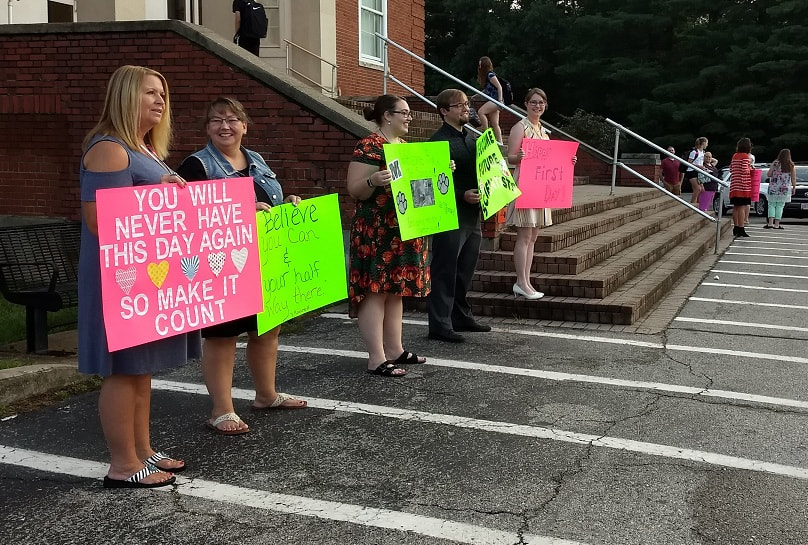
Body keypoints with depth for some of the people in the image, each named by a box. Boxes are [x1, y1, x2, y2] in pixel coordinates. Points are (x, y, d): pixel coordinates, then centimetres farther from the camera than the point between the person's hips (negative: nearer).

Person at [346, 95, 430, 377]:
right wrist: (373, 180, -34)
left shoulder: (404, 145, 16)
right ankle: (376, 359, -3)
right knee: (375, 291, -6)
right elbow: (354, 190, -15)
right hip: (377, 232, -9)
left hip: (403, 230, 9)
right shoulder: (369, 146, -12)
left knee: (395, 290, 14)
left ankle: (395, 350, 22)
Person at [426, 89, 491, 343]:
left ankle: (461, 316, 29)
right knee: (445, 271, -2)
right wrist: (462, 195, -24)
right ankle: (440, 325, 4)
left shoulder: (472, 137, 15)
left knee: (466, 269, 17)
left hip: (472, 214, 8)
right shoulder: (439, 140, -11)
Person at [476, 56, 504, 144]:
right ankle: (499, 141, 10)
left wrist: (500, 101, -22)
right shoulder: (485, 76, 16)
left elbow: (499, 87, -16)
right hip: (492, 101, 10)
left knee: (481, 112, -23)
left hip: (496, 99, -10)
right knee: (494, 124, 8)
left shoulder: (490, 75, -11)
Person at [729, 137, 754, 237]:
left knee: (736, 207, 11)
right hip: (743, 186, -7)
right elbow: (744, 170, -18)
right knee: (742, 207, -6)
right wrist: (751, 168, 3)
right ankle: (741, 229, -8)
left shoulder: (735, 156, 13)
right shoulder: (746, 156, -9)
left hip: (734, 186, 7)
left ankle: (736, 227, 15)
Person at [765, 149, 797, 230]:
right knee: (780, 206, 4)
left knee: (772, 205, 4)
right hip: (785, 189, 0)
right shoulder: (791, 166, -1)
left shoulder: (775, 164, -3)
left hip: (773, 188, 0)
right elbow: (793, 179, 0)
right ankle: (776, 224, 3)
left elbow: (768, 174, -3)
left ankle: (770, 223, -7)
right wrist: (794, 188, 11)